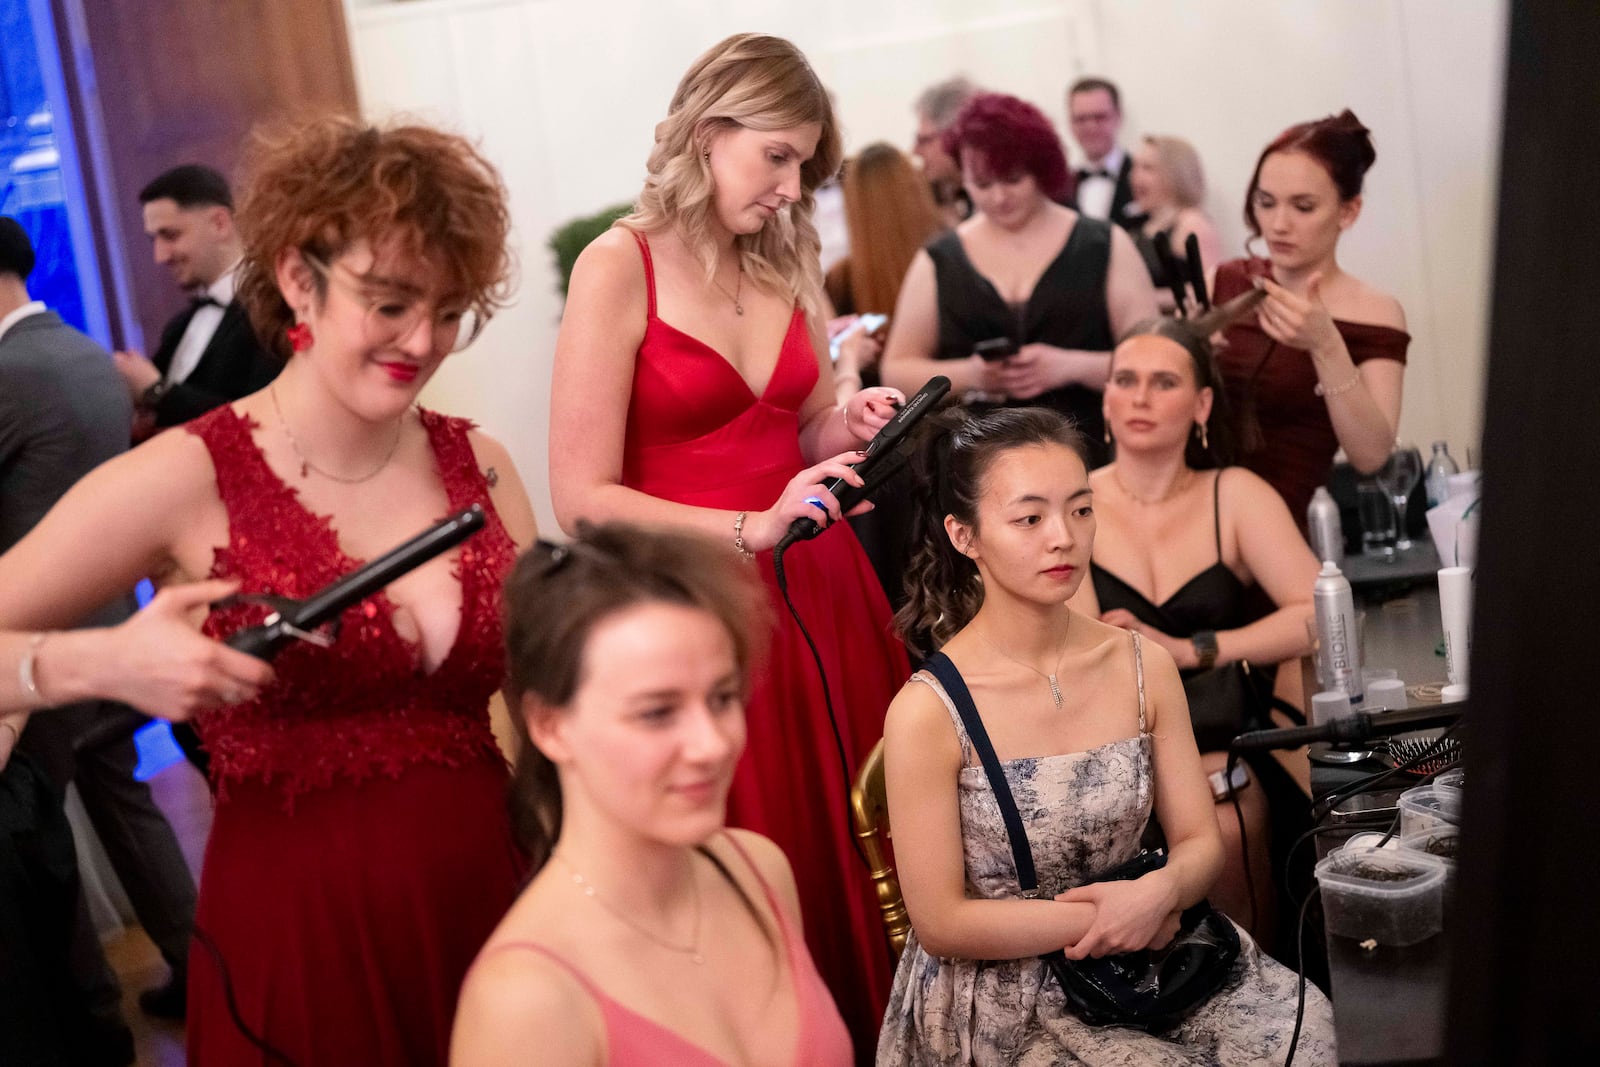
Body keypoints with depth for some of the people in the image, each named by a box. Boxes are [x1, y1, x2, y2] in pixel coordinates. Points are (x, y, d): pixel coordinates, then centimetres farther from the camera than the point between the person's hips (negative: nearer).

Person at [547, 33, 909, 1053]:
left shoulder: (786, 260, 8)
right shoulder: (617, 269, -11)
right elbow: (583, 500, -15)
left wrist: (853, 429, -6)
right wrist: (751, 530, -23)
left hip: (820, 591, 6)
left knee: (856, 852, 10)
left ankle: (871, 1034, 29)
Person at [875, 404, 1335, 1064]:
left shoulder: (1145, 667, -2)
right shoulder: (927, 712, -16)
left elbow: (1198, 842, 4)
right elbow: (941, 923, -13)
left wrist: (1159, 890, -19)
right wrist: (1101, 919, -15)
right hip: (1001, 1002, -4)